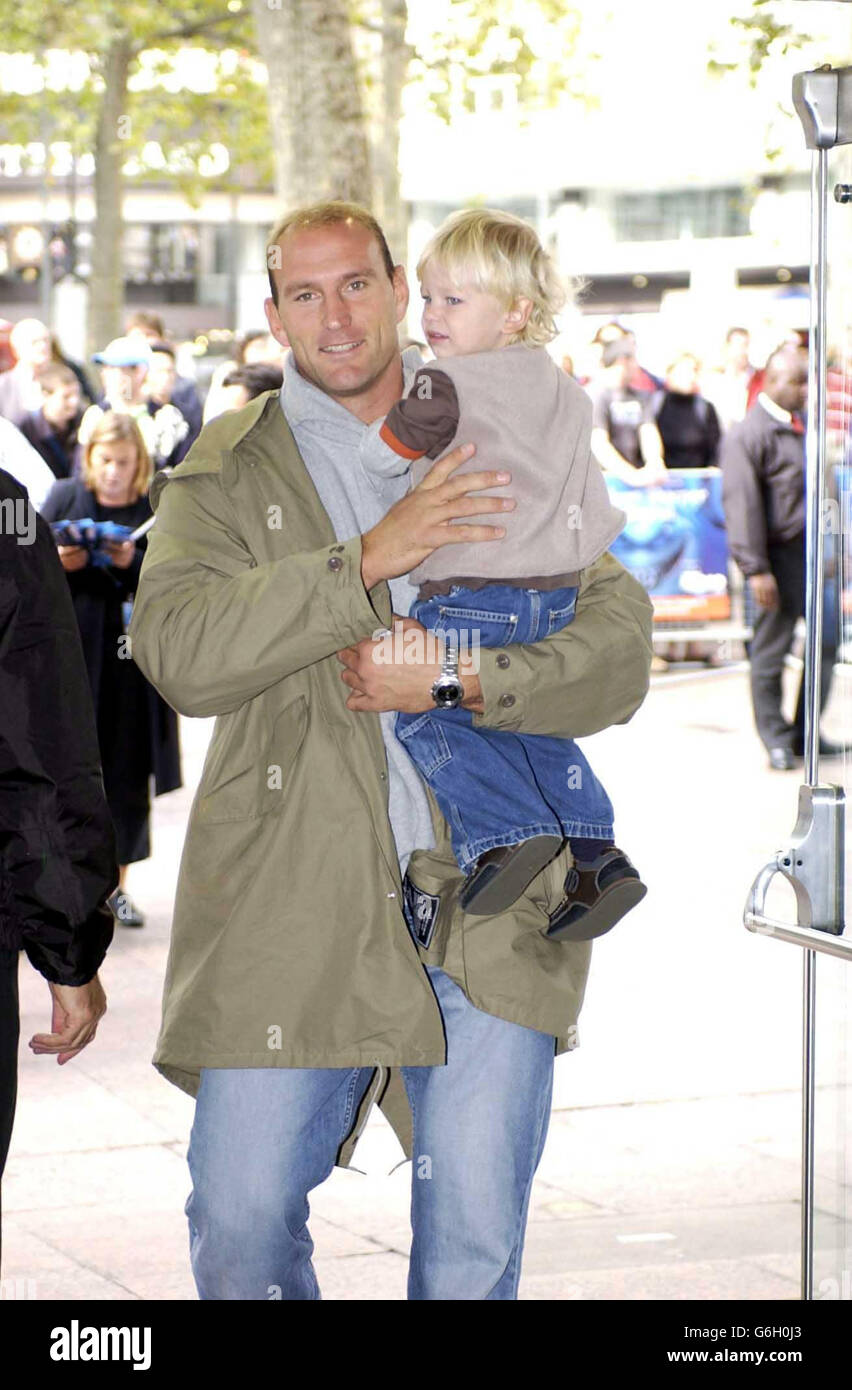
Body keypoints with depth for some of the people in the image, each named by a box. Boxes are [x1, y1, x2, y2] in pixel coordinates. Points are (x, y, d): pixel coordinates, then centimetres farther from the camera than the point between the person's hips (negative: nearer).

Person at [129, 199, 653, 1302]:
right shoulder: (227, 472, 6)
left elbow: (620, 653, 4)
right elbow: (177, 651, -12)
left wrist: (455, 680, -12)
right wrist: (369, 561, -18)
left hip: (489, 909, 1)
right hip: (294, 909, -1)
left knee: (476, 1239, 3)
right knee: (240, 1220, -1)